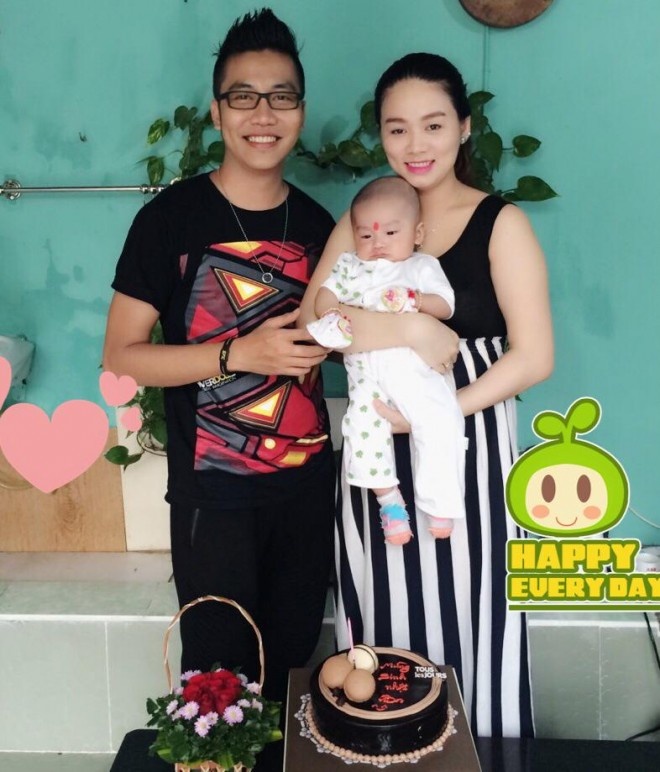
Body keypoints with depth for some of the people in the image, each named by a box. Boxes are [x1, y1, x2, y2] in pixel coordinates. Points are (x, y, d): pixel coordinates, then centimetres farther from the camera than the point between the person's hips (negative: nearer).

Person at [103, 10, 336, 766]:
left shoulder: (317, 221, 5)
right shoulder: (170, 217, -10)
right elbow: (121, 354, -10)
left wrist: (327, 338, -4)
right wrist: (240, 352, -21)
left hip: (308, 482, 5)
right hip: (213, 490, -4)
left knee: (292, 660, 18)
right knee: (219, 672, 8)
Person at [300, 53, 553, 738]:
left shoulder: (500, 224, -4)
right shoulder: (363, 222, 7)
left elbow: (533, 356, -9)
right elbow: (310, 322, -6)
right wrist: (405, 328, -21)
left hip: (469, 449, -3)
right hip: (377, 454, 3)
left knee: (467, 623, 5)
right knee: (384, 630, 12)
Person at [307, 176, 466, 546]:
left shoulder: (423, 266, 15)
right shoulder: (350, 266, 22)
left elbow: (445, 305, 5)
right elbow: (326, 295, 13)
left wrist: (417, 300, -15)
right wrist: (331, 317, -9)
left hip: (418, 367, -2)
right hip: (368, 371, 2)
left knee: (442, 422, -19)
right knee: (363, 425, -17)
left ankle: (439, 501, -2)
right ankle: (389, 499, -1)